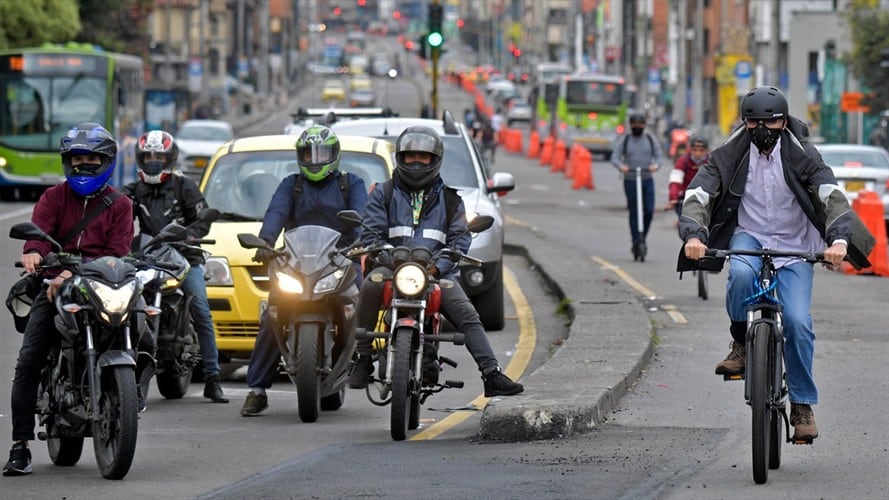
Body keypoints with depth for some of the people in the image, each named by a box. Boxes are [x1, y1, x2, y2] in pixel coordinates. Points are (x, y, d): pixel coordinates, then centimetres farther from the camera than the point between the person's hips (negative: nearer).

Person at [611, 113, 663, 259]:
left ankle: (642, 237, 12)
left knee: (649, 211, -8)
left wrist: (656, 165, -21)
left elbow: (658, 156, 3)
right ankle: (636, 242, 5)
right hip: (630, 180, -1)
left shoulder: (651, 140, 9)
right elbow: (614, 157, -4)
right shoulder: (624, 141, 5)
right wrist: (621, 166, -27)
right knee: (634, 212, -1)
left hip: (647, 180, 1)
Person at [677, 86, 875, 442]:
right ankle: (740, 345, -11)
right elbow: (697, 194, -13)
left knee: (797, 322, -16)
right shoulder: (728, 156, -6)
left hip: (793, 246, 0)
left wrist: (839, 239, -36)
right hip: (748, 236, 0)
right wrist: (693, 234, -34)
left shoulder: (800, 157, -7)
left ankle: (802, 404, -1)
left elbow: (832, 195, -17)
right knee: (741, 274, -36)